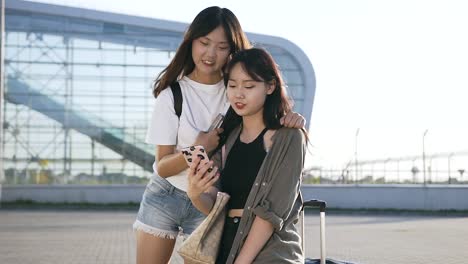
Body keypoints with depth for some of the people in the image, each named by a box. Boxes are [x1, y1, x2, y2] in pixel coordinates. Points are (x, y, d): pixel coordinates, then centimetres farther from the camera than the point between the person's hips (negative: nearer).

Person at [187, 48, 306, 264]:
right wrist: (195, 194, -19)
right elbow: (212, 204, 2)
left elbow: (273, 210, -12)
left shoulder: (288, 138, -6)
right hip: (227, 245, 5)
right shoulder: (226, 138, 10)